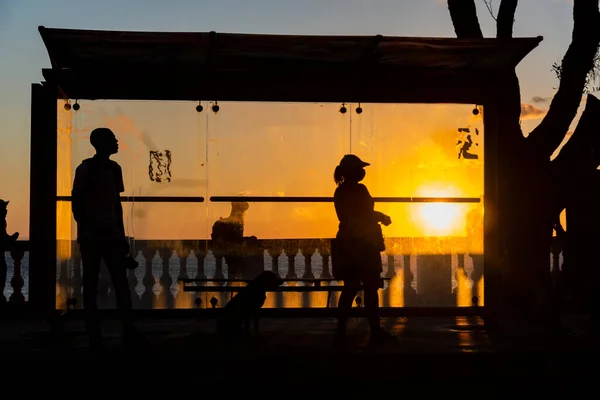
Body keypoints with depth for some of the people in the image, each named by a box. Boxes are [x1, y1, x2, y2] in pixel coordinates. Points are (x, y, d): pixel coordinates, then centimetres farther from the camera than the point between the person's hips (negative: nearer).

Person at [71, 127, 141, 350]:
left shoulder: (114, 168, 12)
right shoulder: (85, 168, -6)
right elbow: (76, 204, -7)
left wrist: (121, 235, 13)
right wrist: (87, 228, -14)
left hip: (111, 236, 5)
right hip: (90, 237, -5)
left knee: (121, 283, -1)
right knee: (91, 285, -1)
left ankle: (129, 332, 0)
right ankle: (94, 336, 2)